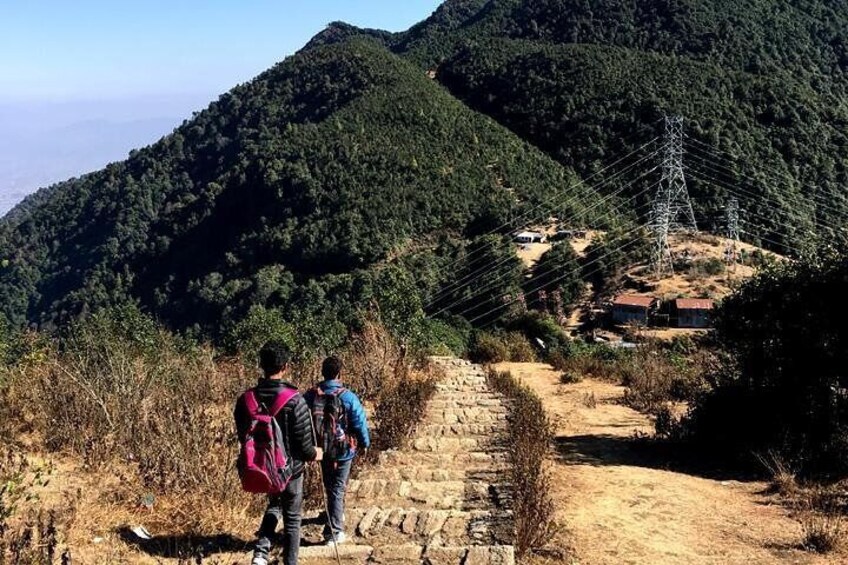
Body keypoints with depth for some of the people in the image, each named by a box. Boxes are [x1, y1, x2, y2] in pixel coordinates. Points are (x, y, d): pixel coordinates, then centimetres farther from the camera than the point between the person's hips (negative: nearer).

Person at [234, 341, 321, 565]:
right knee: (292, 518, 15)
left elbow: (242, 436, 3)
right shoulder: (294, 400, -23)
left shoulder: (246, 399, -10)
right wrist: (314, 454, 4)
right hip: (289, 467, -4)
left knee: (274, 504, 29)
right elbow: (303, 442, -18)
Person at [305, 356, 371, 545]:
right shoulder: (348, 397, -18)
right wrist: (365, 443, 7)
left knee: (329, 486, 23)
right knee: (337, 489, 3)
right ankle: (334, 532, 3)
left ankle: (337, 516, 43)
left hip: (321, 448, 4)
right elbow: (360, 423, -11)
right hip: (343, 450, -4)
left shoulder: (311, 395, -8)